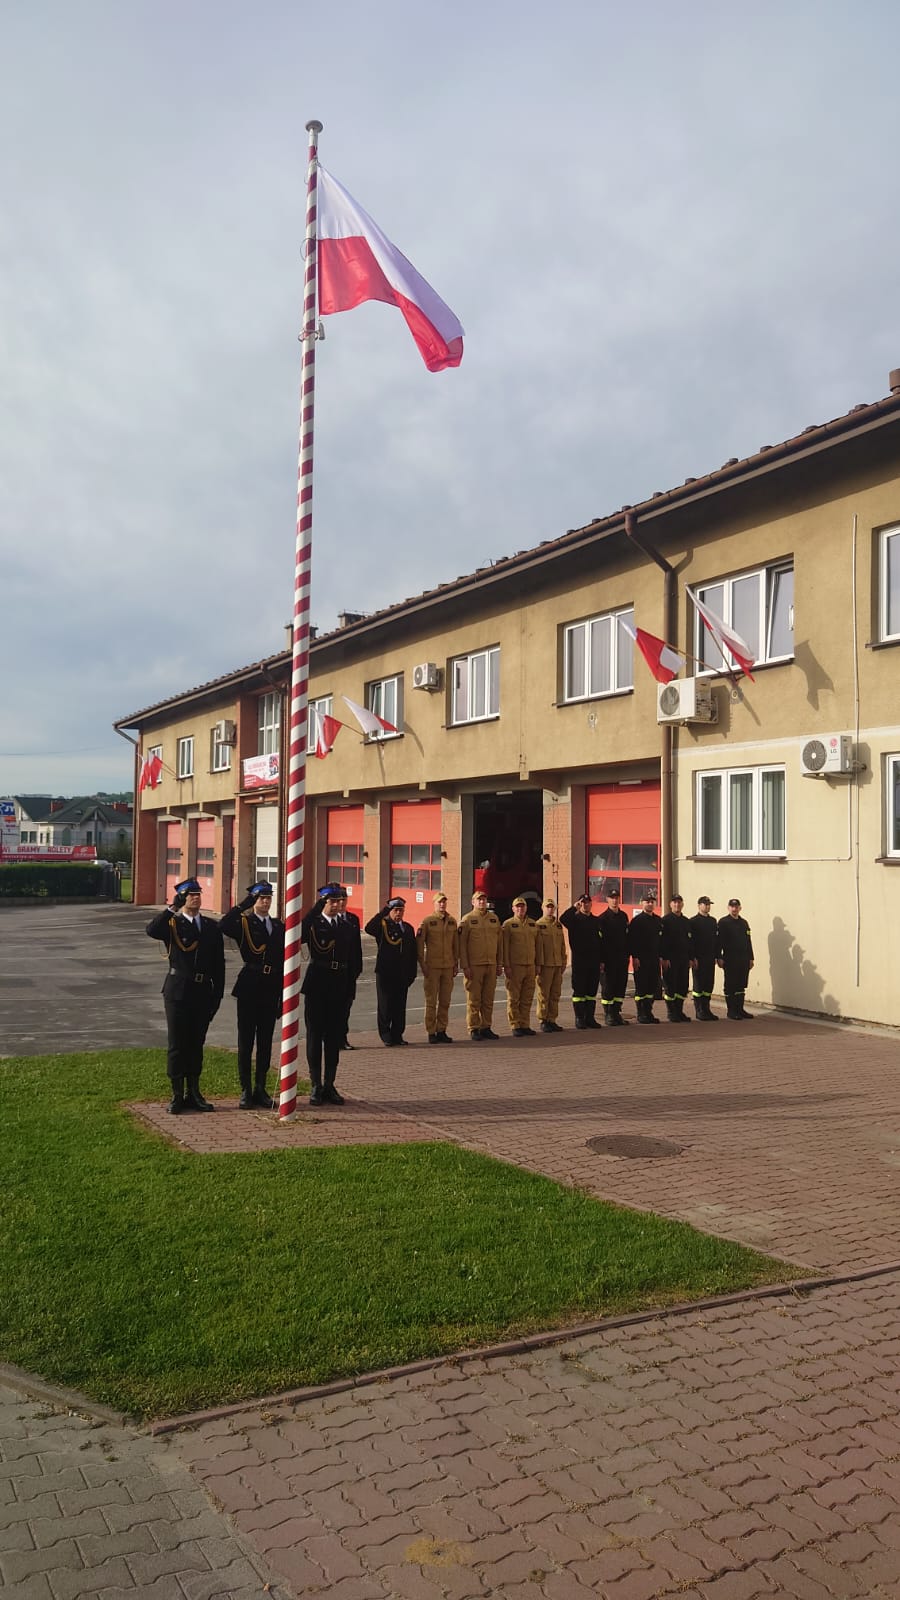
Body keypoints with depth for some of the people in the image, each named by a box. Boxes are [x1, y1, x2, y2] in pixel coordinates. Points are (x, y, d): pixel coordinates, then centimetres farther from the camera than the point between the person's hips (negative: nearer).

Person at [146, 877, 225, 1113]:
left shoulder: (212, 927, 9)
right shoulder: (172, 924, -1)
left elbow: (219, 964, 8)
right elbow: (151, 930, -26)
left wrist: (217, 994, 3)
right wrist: (172, 909, -22)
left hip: (203, 993, 3)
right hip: (178, 991, -3)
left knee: (196, 1044, 11)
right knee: (177, 1044, 3)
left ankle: (193, 1094, 21)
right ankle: (177, 1096, 11)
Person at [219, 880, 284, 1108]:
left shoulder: (279, 926, 11)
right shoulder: (244, 923, -2)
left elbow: (283, 960, 11)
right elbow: (223, 926, -26)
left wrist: (283, 993, 7)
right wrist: (244, 905, -24)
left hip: (271, 988, 4)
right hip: (249, 987, -4)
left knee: (265, 1040, 9)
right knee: (246, 1039, 2)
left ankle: (261, 1088, 19)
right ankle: (246, 1090, 9)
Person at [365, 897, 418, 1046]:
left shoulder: (408, 928, 14)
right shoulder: (382, 925, -1)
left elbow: (413, 952, 14)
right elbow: (368, 928, -25)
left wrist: (412, 973, 8)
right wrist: (382, 912, -26)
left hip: (402, 974, 4)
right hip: (385, 972, -4)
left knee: (400, 1006, 6)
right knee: (385, 1005, 0)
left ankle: (397, 1034, 14)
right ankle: (386, 1035, 9)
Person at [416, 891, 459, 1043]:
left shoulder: (452, 922, 8)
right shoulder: (428, 921, -4)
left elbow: (456, 944, 14)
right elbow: (419, 944, -4)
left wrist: (456, 964, 12)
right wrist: (423, 965, -7)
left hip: (448, 967, 4)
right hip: (432, 967, -4)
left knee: (445, 1001, 7)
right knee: (431, 1002, -1)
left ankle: (441, 1031, 15)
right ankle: (431, 1033, 5)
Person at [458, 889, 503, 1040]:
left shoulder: (494, 918, 12)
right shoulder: (467, 919, -2)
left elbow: (499, 943, 14)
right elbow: (462, 944, -5)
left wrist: (499, 964, 11)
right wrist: (465, 966, -11)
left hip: (491, 965, 4)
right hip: (474, 966, -4)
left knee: (488, 999, 8)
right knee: (474, 999, -1)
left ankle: (486, 1028, 16)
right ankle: (473, 1029, 6)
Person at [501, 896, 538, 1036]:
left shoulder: (533, 923, 13)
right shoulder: (508, 924, -1)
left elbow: (536, 944, 16)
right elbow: (504, 946, -5)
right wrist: (506, 966, -10)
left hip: (530, 966, 5)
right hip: (515, 966, -5)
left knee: (527, 998, 7)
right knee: (513, 998, -1)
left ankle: (525, 1025, 14)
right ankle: (515, 1027, 4)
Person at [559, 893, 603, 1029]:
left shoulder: (596, 921, 13)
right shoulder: (575, 919, 0)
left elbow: (601, 941, 14)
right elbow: (563, 919, -24)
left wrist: (601, 960, 10)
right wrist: (574, 907, -22)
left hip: (594, 961, 4)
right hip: (579, 960, -4)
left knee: (592, 991, 8)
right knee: (579, 990, 0)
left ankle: (590, 1018, 14)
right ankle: (579, 1019, 4)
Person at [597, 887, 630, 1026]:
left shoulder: (624, 916, 12)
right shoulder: (603, 918, -6)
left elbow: (627, 936, 16)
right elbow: (600, 940, -9)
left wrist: (627, 955, 10)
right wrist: (601, 960, -13)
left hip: (622, 958, 6)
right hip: (609, 958, -5)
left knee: (621, 985, 7)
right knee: (608, 987, -1)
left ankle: (616, 1013, 16)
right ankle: (608, 1015, 6)